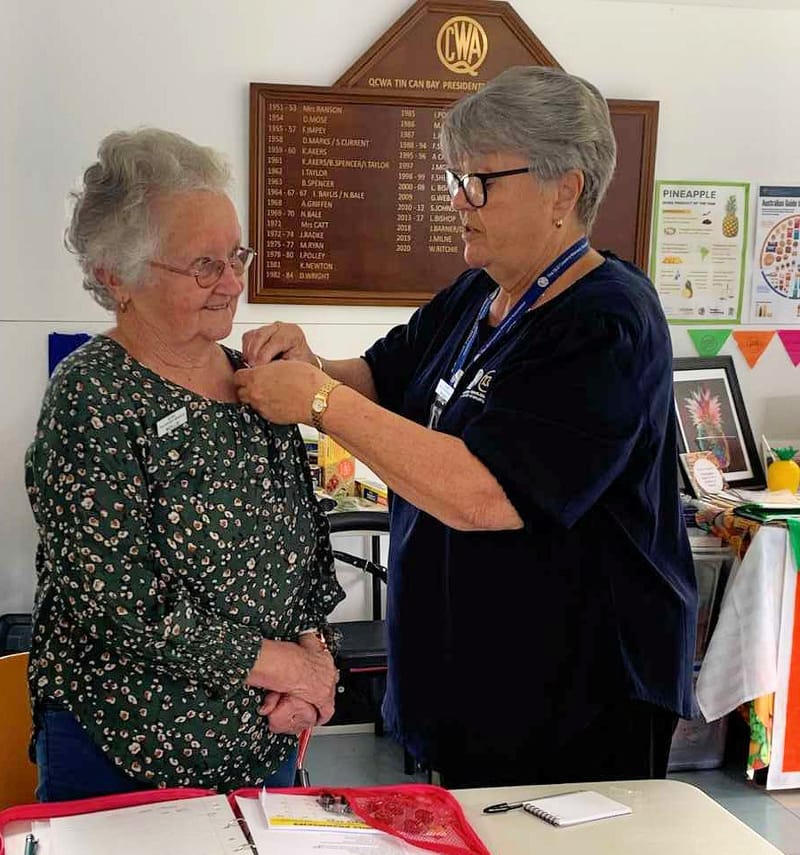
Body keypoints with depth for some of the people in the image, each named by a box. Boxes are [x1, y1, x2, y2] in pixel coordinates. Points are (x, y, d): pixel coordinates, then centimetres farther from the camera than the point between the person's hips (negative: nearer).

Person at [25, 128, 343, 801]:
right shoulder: (92, 399, -16)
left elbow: (309, 539, 10)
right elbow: (118, 608, -21)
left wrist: (312, 648, -7)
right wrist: (281, 663, -15)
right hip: (126, 757, -6)